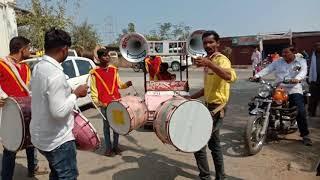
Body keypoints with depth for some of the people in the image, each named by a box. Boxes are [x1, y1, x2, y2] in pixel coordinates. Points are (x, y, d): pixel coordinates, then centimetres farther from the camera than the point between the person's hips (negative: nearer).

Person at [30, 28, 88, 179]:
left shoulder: (38, 67, 3)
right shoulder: (56, 74, -27)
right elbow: (59, 111, -29)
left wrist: (69, 93, 9)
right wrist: (75, 94, -17)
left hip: (41, 136, 9)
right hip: (57, 140, -9)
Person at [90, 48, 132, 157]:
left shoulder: (114, 70, 9)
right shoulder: (95, 72, -3)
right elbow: (93, 89, -3)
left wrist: (126, 84, -4)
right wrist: (96, 101, -14)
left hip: (117, 101, 4)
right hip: (104, 103, -4)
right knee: (106, 125, 6)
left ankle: (116, 146, 26)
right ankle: (108, 148, 18)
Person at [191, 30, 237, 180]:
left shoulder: (221, 59, -15)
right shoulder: (208, 60, 13)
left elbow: (231, 77, -38)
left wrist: (209, 64, -47)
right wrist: (191, 97, 17)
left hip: (216, 107, -10)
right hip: (209, 105, 10)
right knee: (214, 143, 18)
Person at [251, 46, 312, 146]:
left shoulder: (301, 62, 6)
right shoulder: (278, 62, 12)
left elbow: (303, 72, -12)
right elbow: (267, 69, 1)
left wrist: (297, 79, -35)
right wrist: (257, 75, -18)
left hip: (294, 90, -2)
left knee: (301, 112, -12)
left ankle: (305, 135, 2)